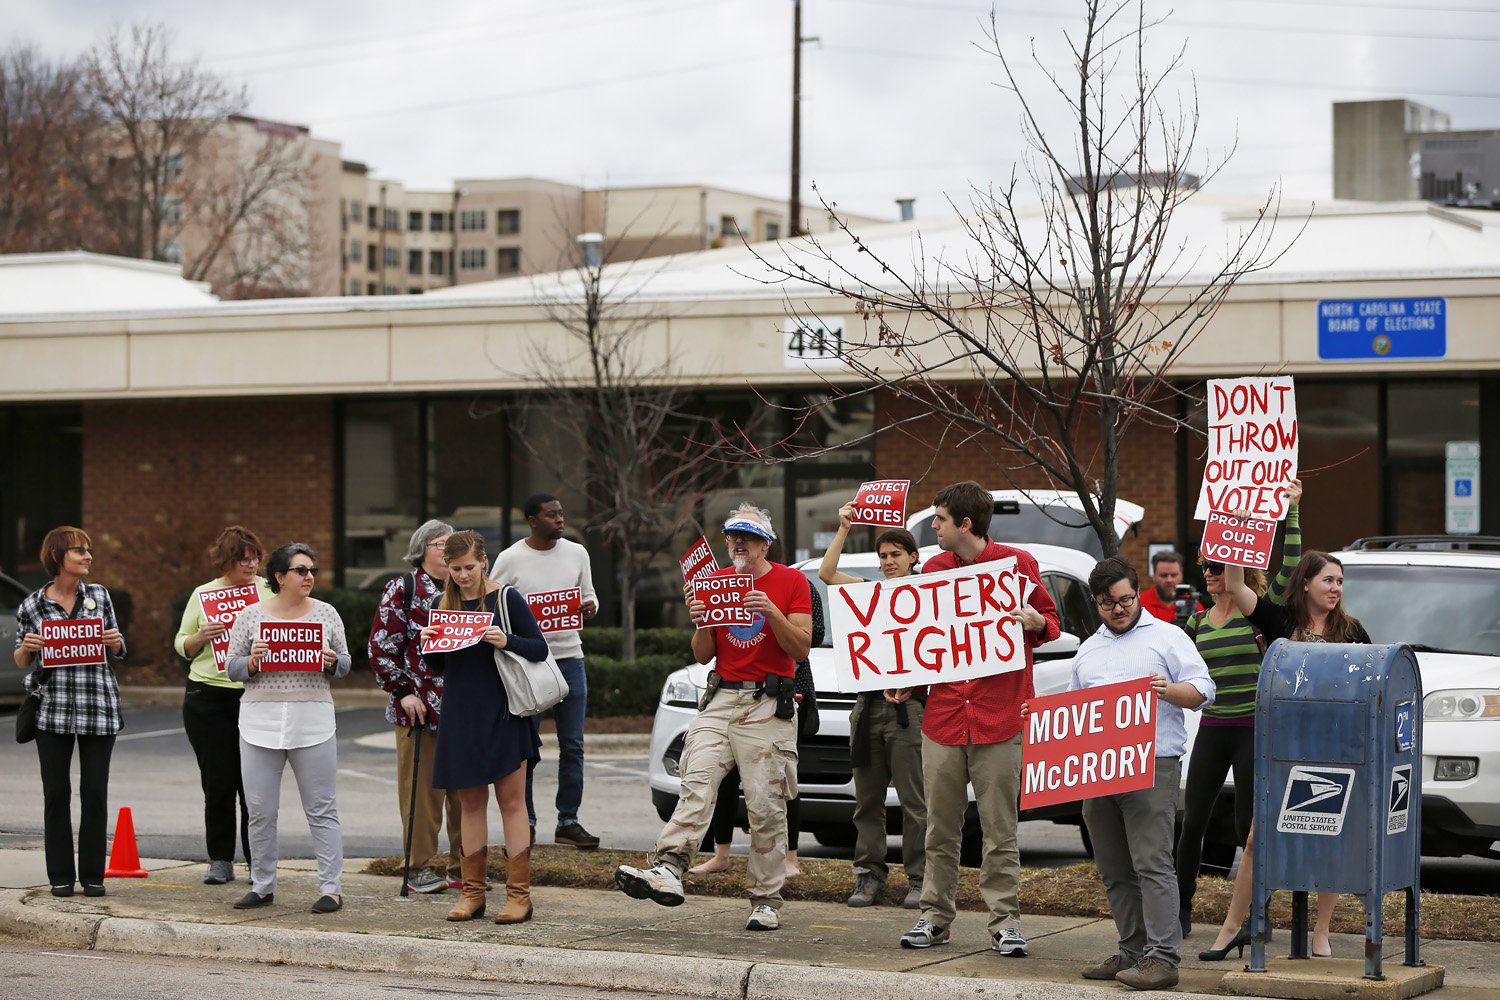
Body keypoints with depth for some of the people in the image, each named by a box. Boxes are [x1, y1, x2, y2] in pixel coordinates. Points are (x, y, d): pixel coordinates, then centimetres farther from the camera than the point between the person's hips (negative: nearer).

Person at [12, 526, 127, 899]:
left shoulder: (100, 596, 8)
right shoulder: (32, 606, 3)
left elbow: (116, 654, 15)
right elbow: (21, 661, 12)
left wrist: (114, 642, -8)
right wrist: (26, 647, -9)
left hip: (98, 707, 1)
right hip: (52, 709, -1)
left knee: (95, 792, 1)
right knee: (56, 792, 2)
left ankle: (92, 874, 10)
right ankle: (61, 875, 10)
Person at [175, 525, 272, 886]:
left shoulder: (270, 592, 4)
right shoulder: (203, 595, 8)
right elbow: (181, 645, 11)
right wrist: (200, 637, -9)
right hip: (209, 697, 1)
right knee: (217, 782, 3)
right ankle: (220, 861, 13)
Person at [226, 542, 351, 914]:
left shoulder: (325, 613, 7)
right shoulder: (251, 615, 5)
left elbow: (345, 662, 12)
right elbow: (232, 668, 6)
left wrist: (332, 663, -10)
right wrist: (251, 662, -14)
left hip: (313, 720, -1)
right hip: (261, 720, 1)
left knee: (322, 809, -1)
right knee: (260, 810, 5)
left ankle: (331, 888, 2)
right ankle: (262, 887, 17)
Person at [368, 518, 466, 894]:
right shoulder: (403, 589, -2)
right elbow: (381, 648, -6)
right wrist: (402, 692, -11)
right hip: (420, 708, -5)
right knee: (422, 790, -1)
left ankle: (462, 867, 15)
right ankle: (421, 867, 7)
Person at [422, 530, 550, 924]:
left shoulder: (506, 597, -4)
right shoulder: (446, 604, 9)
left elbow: (540, 648, -4)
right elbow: (438, 667, 15)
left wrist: (507, 641, -22)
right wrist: (429, 645, -6)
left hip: (502, 712, -4)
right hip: (460, 714, 4)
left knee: (511, 800, -2)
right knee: (470, 802, 8)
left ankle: (519, 893, -1)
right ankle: (473, 891, 13)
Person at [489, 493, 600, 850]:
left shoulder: (576, 553, 7)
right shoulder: (510, 559, -4)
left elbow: (589, 595, 16)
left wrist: (590, 606, -7)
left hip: (569, 657, 3)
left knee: (572, 745, 4)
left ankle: (568, 821, 10)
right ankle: (525, 824, 9)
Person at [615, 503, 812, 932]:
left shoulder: (792, 582, 2)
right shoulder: (715, 580, 15)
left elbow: (801, 649, -5)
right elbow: (703, 655, 14)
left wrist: (772, 613, -20)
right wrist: (701, 623, -6)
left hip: (769, 705, -3)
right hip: (721, 699, 3)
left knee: (766, 807, -4)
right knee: (697, 783, -17)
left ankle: (765, 900, 3)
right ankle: (668, 870, -32)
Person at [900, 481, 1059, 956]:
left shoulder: (1017, 562, 0)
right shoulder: (933, 569, 11)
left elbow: (1051, 622, 9)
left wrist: (1036, 622, -14)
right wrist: (906, 681, 5)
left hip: (1000, 717, -4)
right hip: (943, 716, 4)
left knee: (1000, 828, -1)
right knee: (940, 826, 6)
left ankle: (1005, 921, 3)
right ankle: (935, 916, 14)